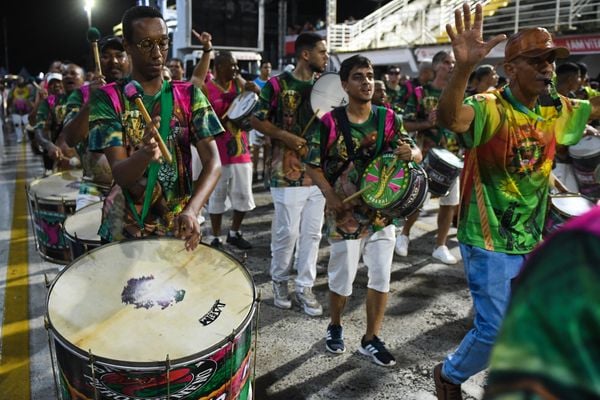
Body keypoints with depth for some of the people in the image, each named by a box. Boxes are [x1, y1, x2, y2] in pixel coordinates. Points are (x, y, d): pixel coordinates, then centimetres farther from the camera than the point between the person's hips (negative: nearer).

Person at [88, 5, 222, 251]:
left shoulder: (189, 96, 1)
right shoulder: (108, 99, -5)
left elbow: (212, 162, -9)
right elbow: (119, 174, -14)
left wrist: (191, 210, -26)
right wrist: (145, 154, -36)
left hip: (179, 230, 2)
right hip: (124, 232, -1)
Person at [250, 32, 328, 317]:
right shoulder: (278, 84, -6)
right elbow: (257, 121, -6)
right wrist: (288, 138, -16)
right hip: (288, 172, -5)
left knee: (312, 232, 8)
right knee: (287, 232, 2)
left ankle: (305, 287, 20)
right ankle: (279, 280, 25)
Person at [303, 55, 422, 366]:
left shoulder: (389, 119, 0)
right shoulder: (330, 122, -9)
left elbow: (416, 154, 3)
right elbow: (313, 165, -5)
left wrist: (409, 152, -22)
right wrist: (330, 196, -19)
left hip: (383, 212, 3)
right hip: (345, 215, -3)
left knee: (381, 278, 8)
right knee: (342, 280, 10)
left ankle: (371, 339, 27)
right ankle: (335, 327, 38)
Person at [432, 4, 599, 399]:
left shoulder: (556, 112, 3)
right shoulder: (490, 108, -18)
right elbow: (449, 118, -38)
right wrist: (464, 68, -56)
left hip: (531, 241, 7)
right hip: (488, 241, -7)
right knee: (494, 330, 0)